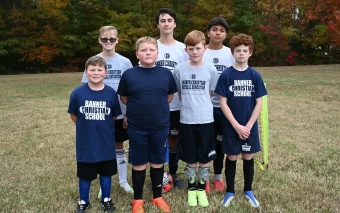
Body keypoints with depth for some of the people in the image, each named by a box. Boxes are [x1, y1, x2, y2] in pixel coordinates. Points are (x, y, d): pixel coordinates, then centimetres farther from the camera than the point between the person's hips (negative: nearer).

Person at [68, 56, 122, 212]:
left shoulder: (111, 93, -11)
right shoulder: (77, 93, -13)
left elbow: (114, 116, 2)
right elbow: (73, 115, 2)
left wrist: (102, 126, 7)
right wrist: (87, 126, 7)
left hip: (106, 142, 1)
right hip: (85, 143, 0)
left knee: (106, 172, 17)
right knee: (85, 174, 14)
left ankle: (106, 199, 38)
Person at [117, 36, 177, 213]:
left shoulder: (166, 73, -3)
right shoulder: (129, 74, -6)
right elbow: (124, 98, 5)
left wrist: (157, 107, 7)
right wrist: (139, 108, 2)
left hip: (160, 126, 1)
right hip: (136, 128, -1)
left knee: (158, 162, 13)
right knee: (138, 164, 10)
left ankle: (157, 196, 32)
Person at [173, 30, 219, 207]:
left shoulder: (210, 70, -4)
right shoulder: (179, 69, -4)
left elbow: (210, 93, 9)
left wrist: (200, 103, 11)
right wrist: (190, 104, 8)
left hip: (206, 119, 0)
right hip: (187, 120, 0)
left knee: (205, 158, 9)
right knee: (190, 158, 11)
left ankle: (202, 188, 28)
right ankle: (192, 188, 29)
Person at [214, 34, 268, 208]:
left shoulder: (255, 76, -1)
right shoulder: (226, 75, -7)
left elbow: (259, 103, -1)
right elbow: (223, 103, -8)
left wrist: (248, 126, -10)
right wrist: (237, 126, -14)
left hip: (250, 127, 2)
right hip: (231, 127, -2)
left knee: (248, 158, 13)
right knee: (231, 158, 9)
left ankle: (248, 191, 30)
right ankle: (230, 192, 25)